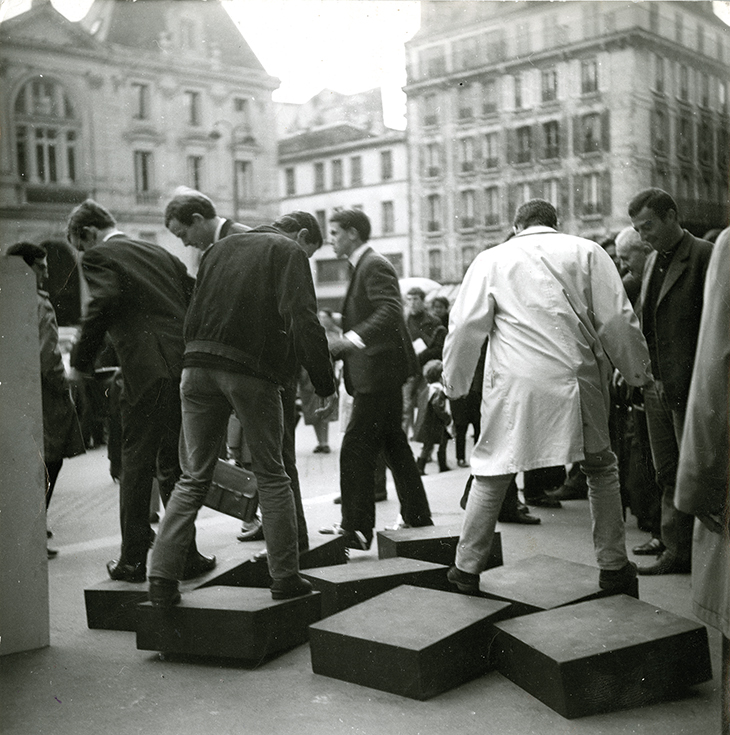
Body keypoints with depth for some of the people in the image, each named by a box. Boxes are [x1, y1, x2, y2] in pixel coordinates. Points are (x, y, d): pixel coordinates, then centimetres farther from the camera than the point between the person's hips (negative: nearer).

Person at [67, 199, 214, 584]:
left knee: (136, 465, 5)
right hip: (185, 369, 6)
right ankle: (185, 555, 18)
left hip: (147, 373, -6)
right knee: (174, 466, 15)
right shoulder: (159, 253, 20)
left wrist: (80, 361, -9)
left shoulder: (98, 257, 1)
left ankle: (133, 560, 12)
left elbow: (105, 302, -17)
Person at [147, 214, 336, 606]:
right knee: (271, 477, 9)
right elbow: (303, 321, -10)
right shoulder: (289, 252, 4)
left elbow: (193, 314, 21)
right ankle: (284, 577, 13)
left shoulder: (219, 248, 22)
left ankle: (162, 577, 3)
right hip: (252, 371, -4)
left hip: (199, 367, 5)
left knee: (193, 479, 9)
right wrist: (325, 383, -7)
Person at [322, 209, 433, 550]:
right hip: (380, 373, 11)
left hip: (378, 373, -11)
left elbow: (389, 312, -27)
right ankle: (417, 518, 27)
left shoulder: (375, 265, -12)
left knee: (355, 450, -9)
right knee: (394, 446, 17)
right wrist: (338, 348, 16)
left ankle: (356, 529, -5)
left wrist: (352, 340, -36)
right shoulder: (364, 266, 19)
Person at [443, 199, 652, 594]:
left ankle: (467, 566, 15)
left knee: (492, 473, 10)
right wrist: (638, 373, 13)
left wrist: (454, 382, 13)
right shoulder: (587, 252, 8)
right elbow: (617, 320, 3)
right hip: (577, 380, 1)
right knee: (601, 469, 17)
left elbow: (465, 326, 3)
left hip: (514, 384, 0)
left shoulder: (491, 259, 8)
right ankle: (614, 566, 21)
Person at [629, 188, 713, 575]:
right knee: (668, 475, 13)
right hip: (657, 385, 8)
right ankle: (677, 552, 22)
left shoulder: (705, 256, -10)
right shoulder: (653, 261, 15)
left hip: (691, 387, -8)